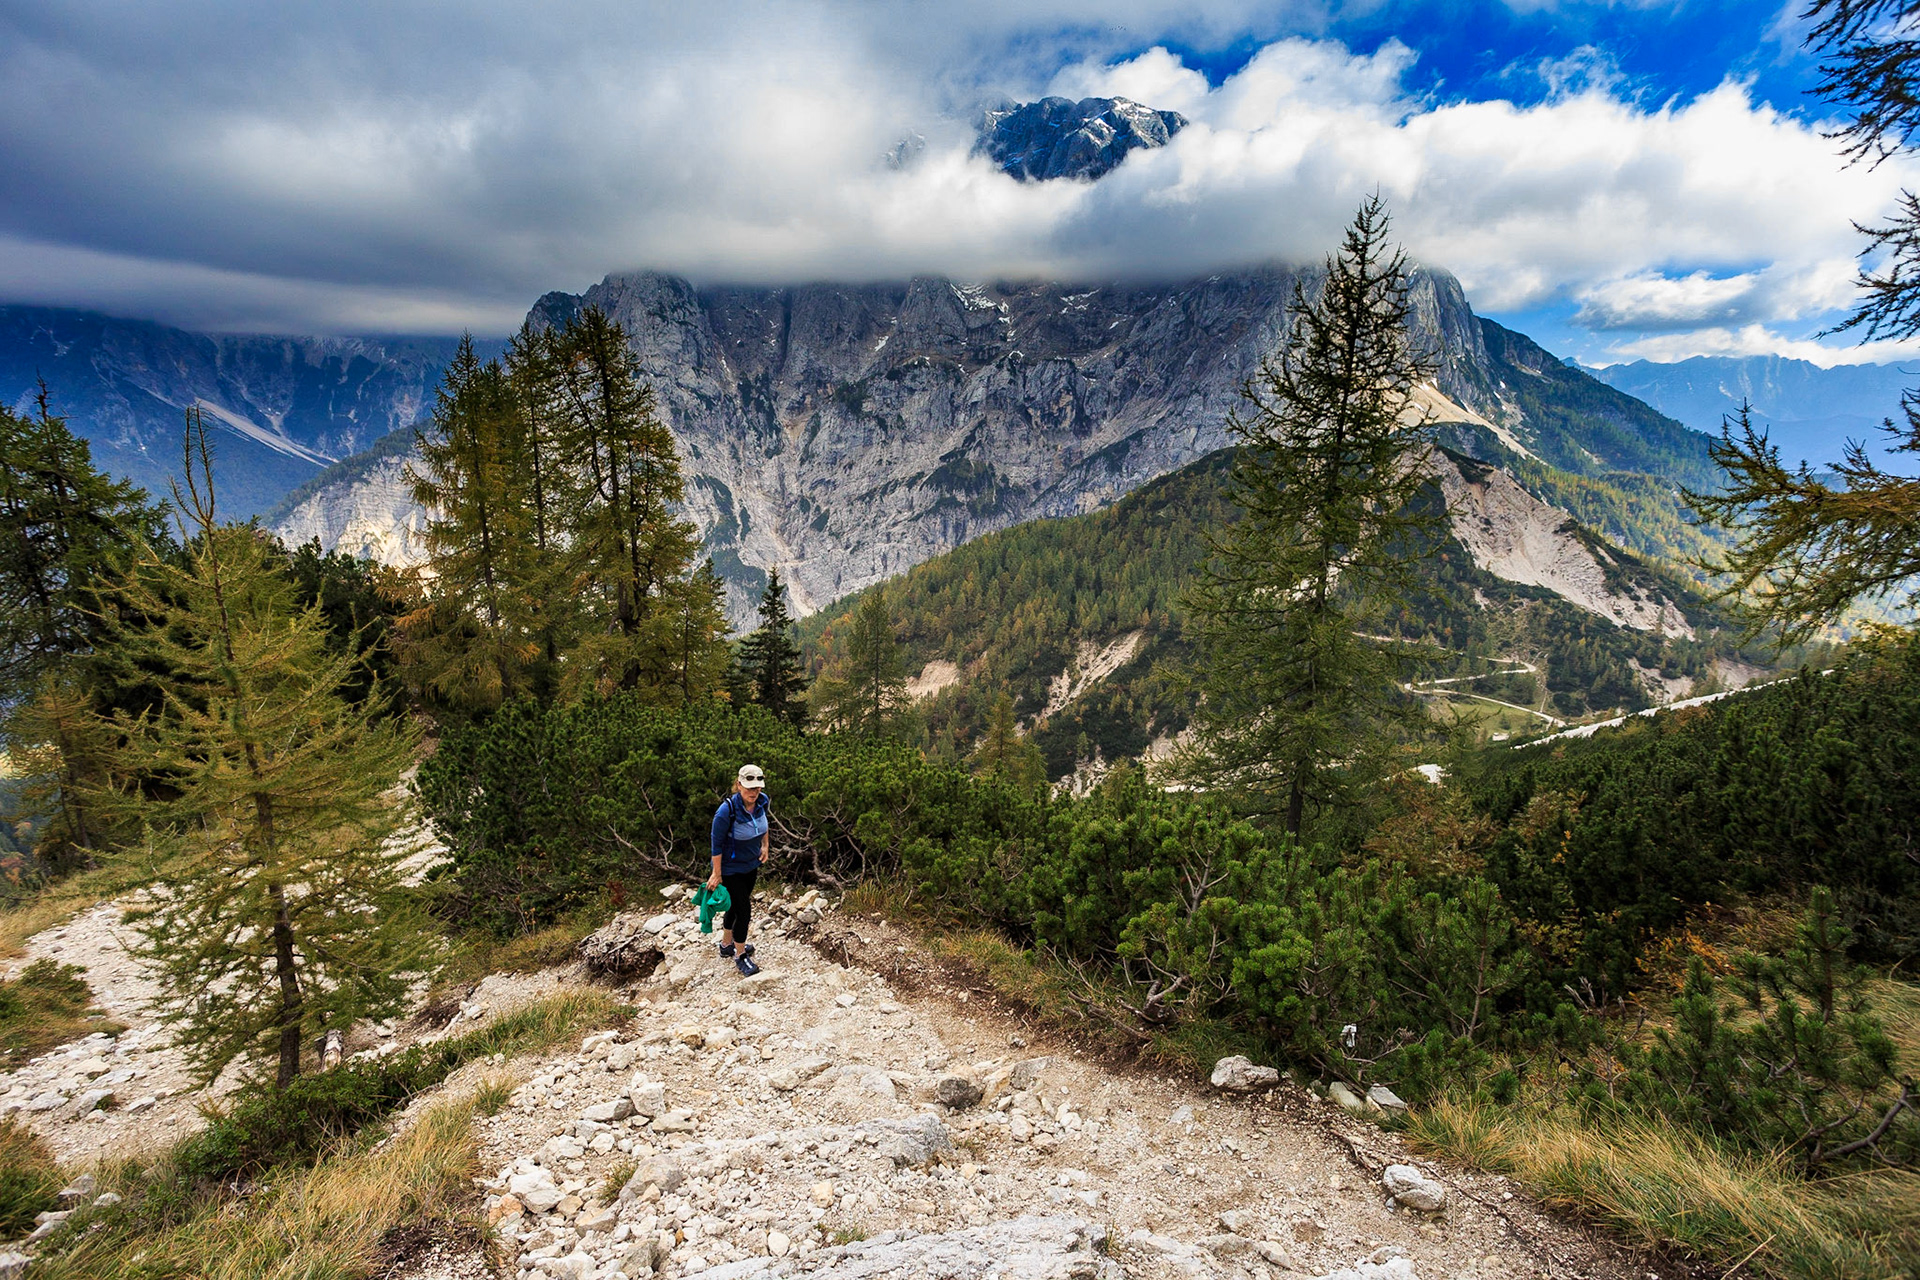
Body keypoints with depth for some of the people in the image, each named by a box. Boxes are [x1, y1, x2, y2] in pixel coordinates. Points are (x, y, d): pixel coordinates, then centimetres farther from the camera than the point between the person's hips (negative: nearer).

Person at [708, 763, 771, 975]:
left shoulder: (763, 801, -14)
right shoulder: (727, 811, -32)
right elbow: (717, 844, -21)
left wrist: (765, 845, 10)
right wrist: (717, 874, -14)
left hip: (752, 864, 6)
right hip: (731, 868, -6)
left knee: (735, 905, 23)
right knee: (744, 910, -1)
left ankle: (726, 945, 44)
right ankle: (740, 956, 21)